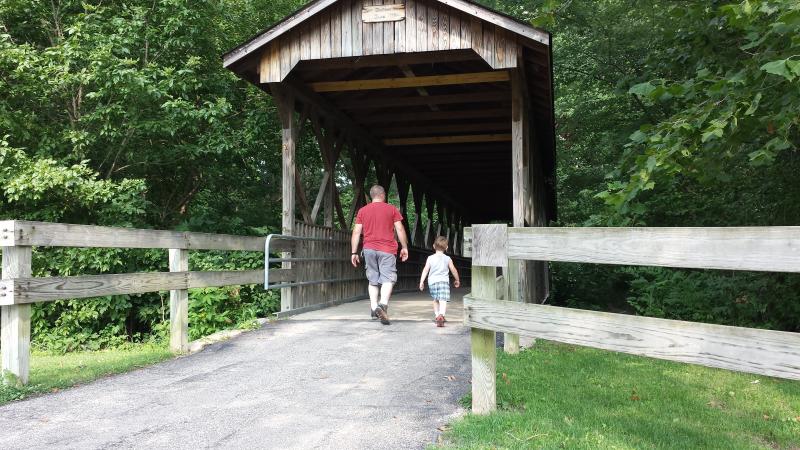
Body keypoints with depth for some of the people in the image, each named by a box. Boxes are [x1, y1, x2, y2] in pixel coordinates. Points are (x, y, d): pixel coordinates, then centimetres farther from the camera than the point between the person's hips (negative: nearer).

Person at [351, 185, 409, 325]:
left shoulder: (362, 211, 9)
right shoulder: (391, 209, 2)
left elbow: (356, 232, 6)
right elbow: (400, 229, 0)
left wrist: (354, 252, 9)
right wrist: (404, 247, 8)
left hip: (369, 249, 3)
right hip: (387, 250, -3)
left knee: (373, 279, 14)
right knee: (388, 278, -4)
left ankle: (374, 307, 8)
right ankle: (383, 304, -25)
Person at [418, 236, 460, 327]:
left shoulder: (430, 258, 6)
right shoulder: (447, 259, 7)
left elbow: (425, 270, 1)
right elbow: (453, 270, 13)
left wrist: (422, 281, 2)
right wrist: (457, 280, 27)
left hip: (432, 281, 2)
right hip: (444, 280, -2)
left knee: (435, 300, 21)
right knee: (443, 300, -13)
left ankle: (437, 316, 25)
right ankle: (441, 315, -34)